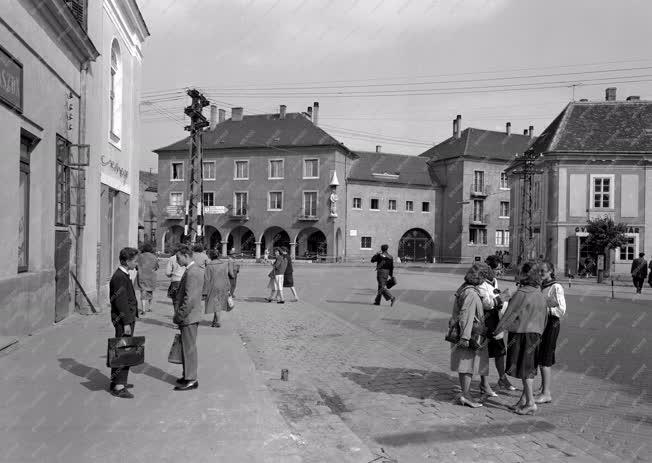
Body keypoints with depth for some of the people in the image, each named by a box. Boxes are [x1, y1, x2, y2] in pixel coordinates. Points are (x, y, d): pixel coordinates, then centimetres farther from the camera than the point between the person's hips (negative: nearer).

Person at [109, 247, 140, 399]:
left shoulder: (123, 275, 14)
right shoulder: (120, 277, -18)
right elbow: (121, 302, -21)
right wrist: (126, 323, -21)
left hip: (127, 318, 11)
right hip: (123, 320, -11)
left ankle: (115, 382, 27)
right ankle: (119, 387, -2)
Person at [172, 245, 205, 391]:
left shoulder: (192, 272, -20)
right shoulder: (193, 270, 13)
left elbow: (189, 298, -24)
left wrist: (179, 316, -18)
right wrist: (179, 314, 19)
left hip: (188, 317, -10)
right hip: (188, 317, 10)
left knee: (189, 348, -1)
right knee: (187, 348, 17)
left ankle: (191, 380, 7)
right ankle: (189, 375, 27)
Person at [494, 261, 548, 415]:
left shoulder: (522, 293, -18)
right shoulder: (539, 294, 7)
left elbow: (511, 313, -14)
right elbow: (544, 316, 13)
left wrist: (498, 329, -4)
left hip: (522, 333, -8)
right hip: (535, 333, 8)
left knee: (524, 369, 0)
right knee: (529, 368, 14)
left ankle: (531, 404, 4)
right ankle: (524, 400, 22)